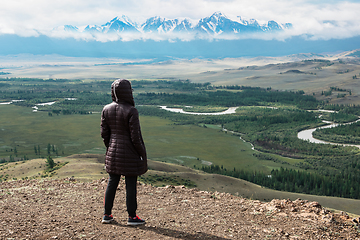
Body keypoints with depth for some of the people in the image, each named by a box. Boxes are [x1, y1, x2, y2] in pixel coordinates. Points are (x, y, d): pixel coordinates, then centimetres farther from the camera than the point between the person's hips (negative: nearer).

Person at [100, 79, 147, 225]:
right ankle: (132, 216, 14)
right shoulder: (131, 111, -17)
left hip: (113, 152, 6)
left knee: (112, 183, 15)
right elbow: (135, 136, -16)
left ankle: (107, 215, 23)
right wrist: (142, 153, -5)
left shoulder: (106, 110, 1)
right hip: (129, 153, -6)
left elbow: (104, 133, 7)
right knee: (131, 185, 4)